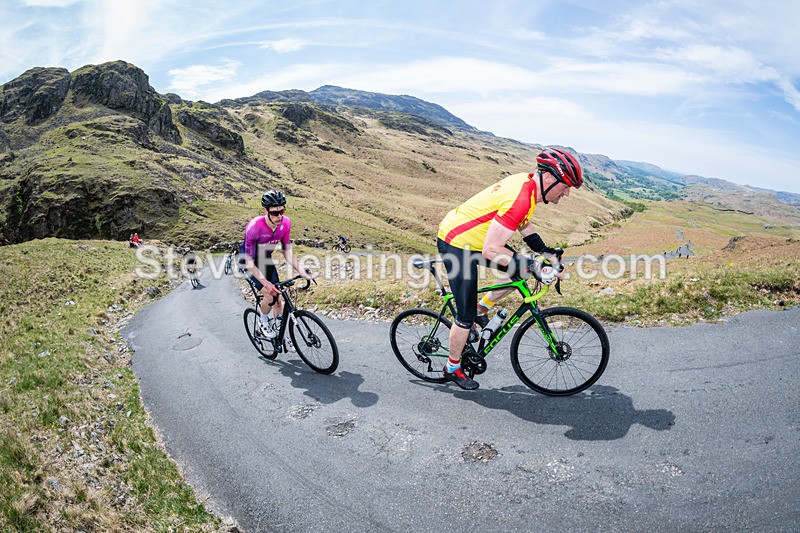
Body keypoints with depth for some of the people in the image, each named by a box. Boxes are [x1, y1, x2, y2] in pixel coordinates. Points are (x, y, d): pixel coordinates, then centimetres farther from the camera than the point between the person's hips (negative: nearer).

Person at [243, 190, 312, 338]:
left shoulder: (285, 223, -21)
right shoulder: (254, 227, -36)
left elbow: (287, 250, -8)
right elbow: (250, 263, -31)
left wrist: (300, 271, -20)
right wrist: (265, 283, -41)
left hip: (266, 260, 5)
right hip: (250, 263, -5)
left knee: (278, 299, 2)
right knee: (269, 295, -19)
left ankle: (278, 332, 21)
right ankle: (263, 322, 11)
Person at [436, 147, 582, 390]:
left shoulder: (527, 181, 0)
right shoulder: (520, 199, -30)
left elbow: (522, 223, 18)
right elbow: (491, 250, -31)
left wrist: (544, 250, 9)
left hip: (473, 237, 9)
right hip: (456, 244, -9)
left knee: (521, 270, 9)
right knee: (466, 317, -1)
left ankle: (482, 308, 23)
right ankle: (453, 368, 21)